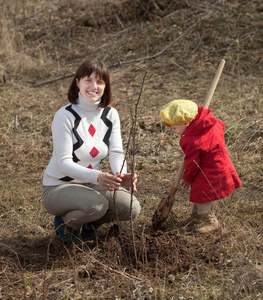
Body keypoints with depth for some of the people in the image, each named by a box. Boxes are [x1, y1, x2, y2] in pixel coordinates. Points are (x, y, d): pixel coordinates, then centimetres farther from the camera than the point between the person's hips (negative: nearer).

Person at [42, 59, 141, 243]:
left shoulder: (110, 114, -1)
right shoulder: (65, 116, -19)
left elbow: (116, 153, -7)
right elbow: (64, 162, -24)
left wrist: (122, 175, -31)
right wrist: (97, 177, -41)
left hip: (91, 184, 6)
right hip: (59, 186, -6)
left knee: (132, 208, -15)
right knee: (96, 204, -35)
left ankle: (89, 223, 14)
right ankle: (66, 222, 0)